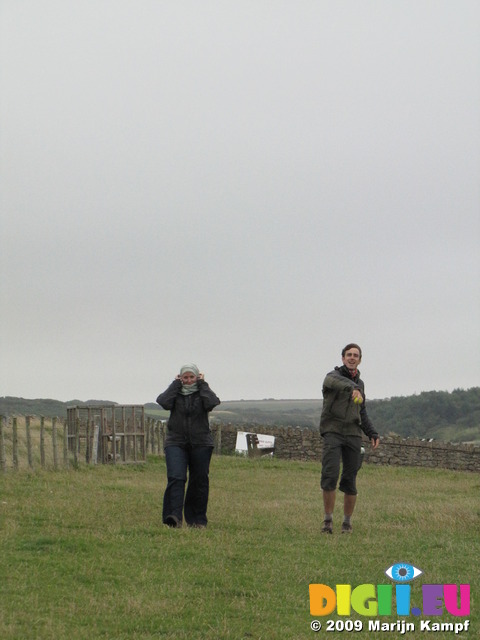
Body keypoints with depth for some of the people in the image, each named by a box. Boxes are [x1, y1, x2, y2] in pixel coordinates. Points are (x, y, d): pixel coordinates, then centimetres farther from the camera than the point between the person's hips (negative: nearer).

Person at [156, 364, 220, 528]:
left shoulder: (202, 393, 7)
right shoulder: (175, 393, 8)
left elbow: (212, 402, -16)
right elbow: (164, 402, -13)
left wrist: (202, 384, -5)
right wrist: (175, 385, -4)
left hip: (201, 443, 1)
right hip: (176, 442, -1)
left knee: (199, 481, 4)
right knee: (176, 477, -18)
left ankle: (197, 519, 15)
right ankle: (174, 516, -27)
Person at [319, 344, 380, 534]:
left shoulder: (360, 383, 17)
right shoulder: (334, 375, -1)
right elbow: (333, 381, -28)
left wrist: (372, 433, 13)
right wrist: (352, 388, -48)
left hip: (353, 434, 4)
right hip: (332, 432, -4)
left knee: (350, 482, 3)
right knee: (330, 475, -17)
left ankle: (347, 522, 16)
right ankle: (328, 520, -7)